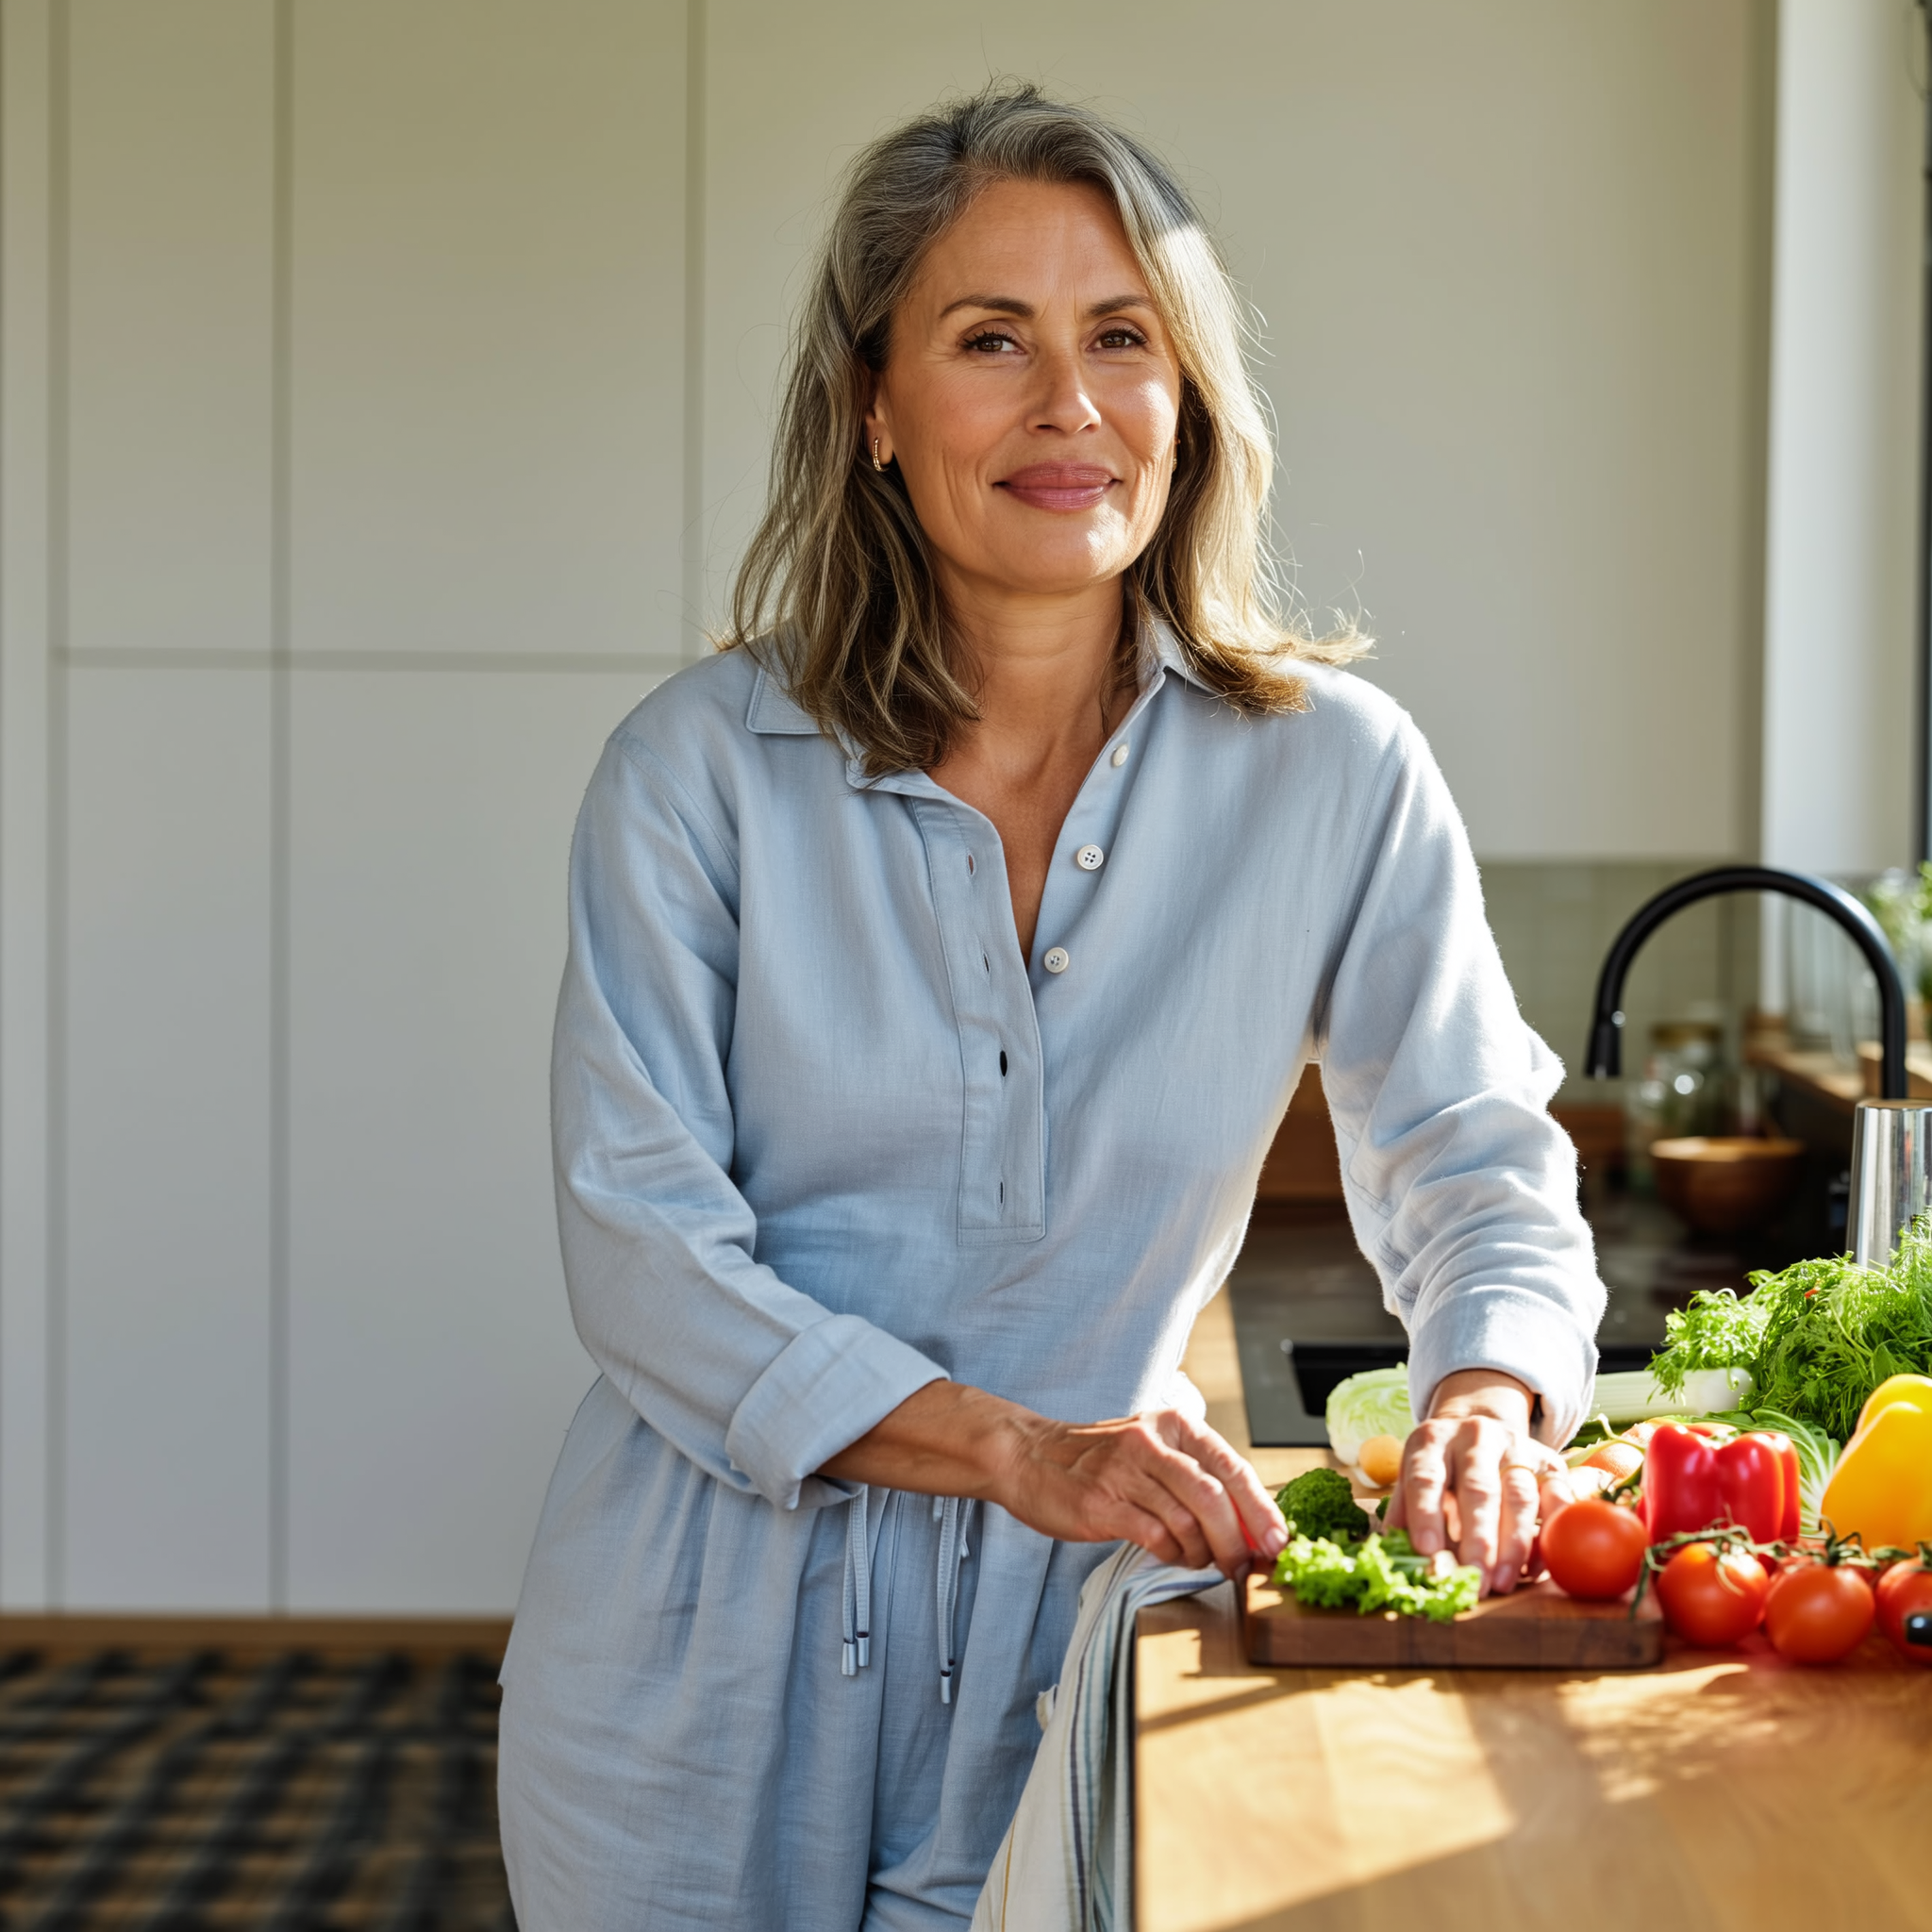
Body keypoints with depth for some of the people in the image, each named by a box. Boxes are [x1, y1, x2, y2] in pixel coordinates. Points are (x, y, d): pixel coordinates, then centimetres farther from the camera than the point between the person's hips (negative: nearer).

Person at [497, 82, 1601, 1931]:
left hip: (1059, 1672, 0)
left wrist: (1485, 1400, -21)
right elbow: (641, 1242, -12)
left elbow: (1475, 1159, 1)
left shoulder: (1334, 775, -4)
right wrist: (1023, 1449, -24)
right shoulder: (699, 769, -7)